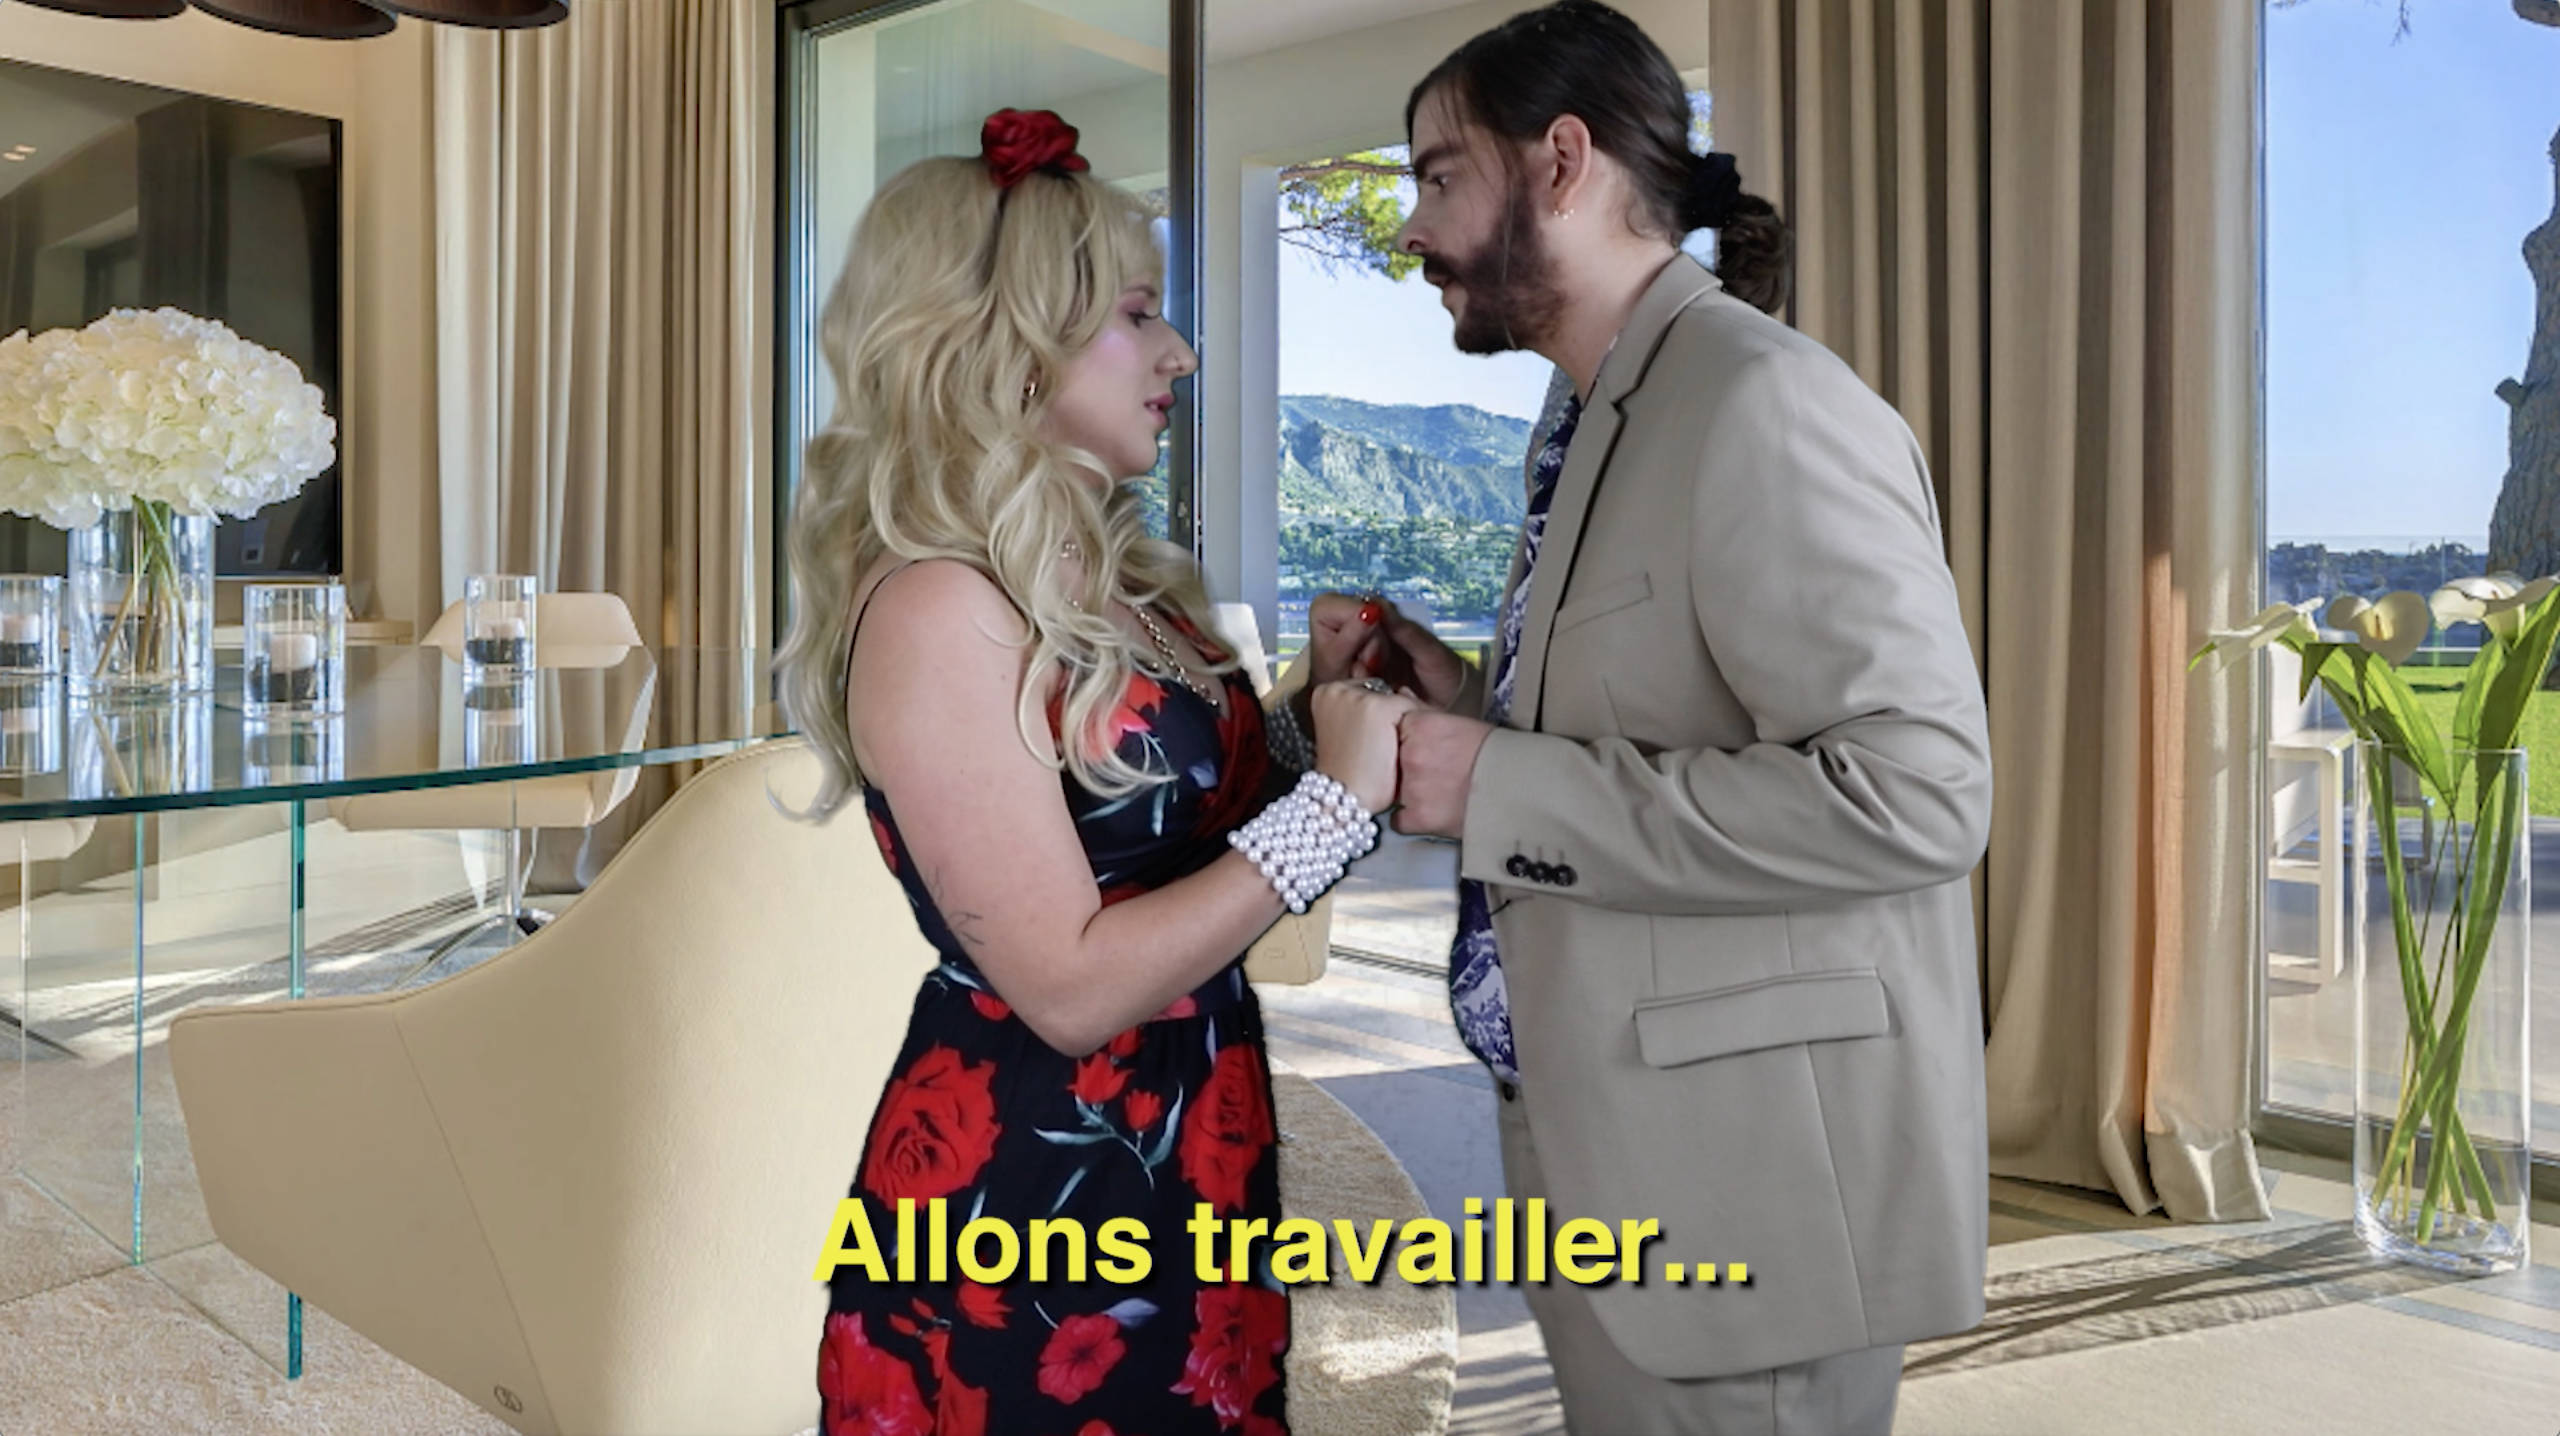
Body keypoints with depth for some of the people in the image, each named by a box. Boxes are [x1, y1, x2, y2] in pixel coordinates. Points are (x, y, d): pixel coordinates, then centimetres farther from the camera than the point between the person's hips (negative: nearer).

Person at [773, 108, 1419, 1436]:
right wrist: (1336, 797, -20)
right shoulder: (934, 607, -20)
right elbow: (1073, 986, -23)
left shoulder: (1108, 580, 6)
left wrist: (1334, 713, 0)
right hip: (1017, 1203, -8)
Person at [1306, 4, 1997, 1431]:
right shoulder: (1597, 426, 12)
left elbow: (1916, 789, -25)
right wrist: (1467, 698, 2)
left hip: (1752, 1182, -9)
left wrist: (1507, 790, -22)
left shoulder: (1764, 403, -17)